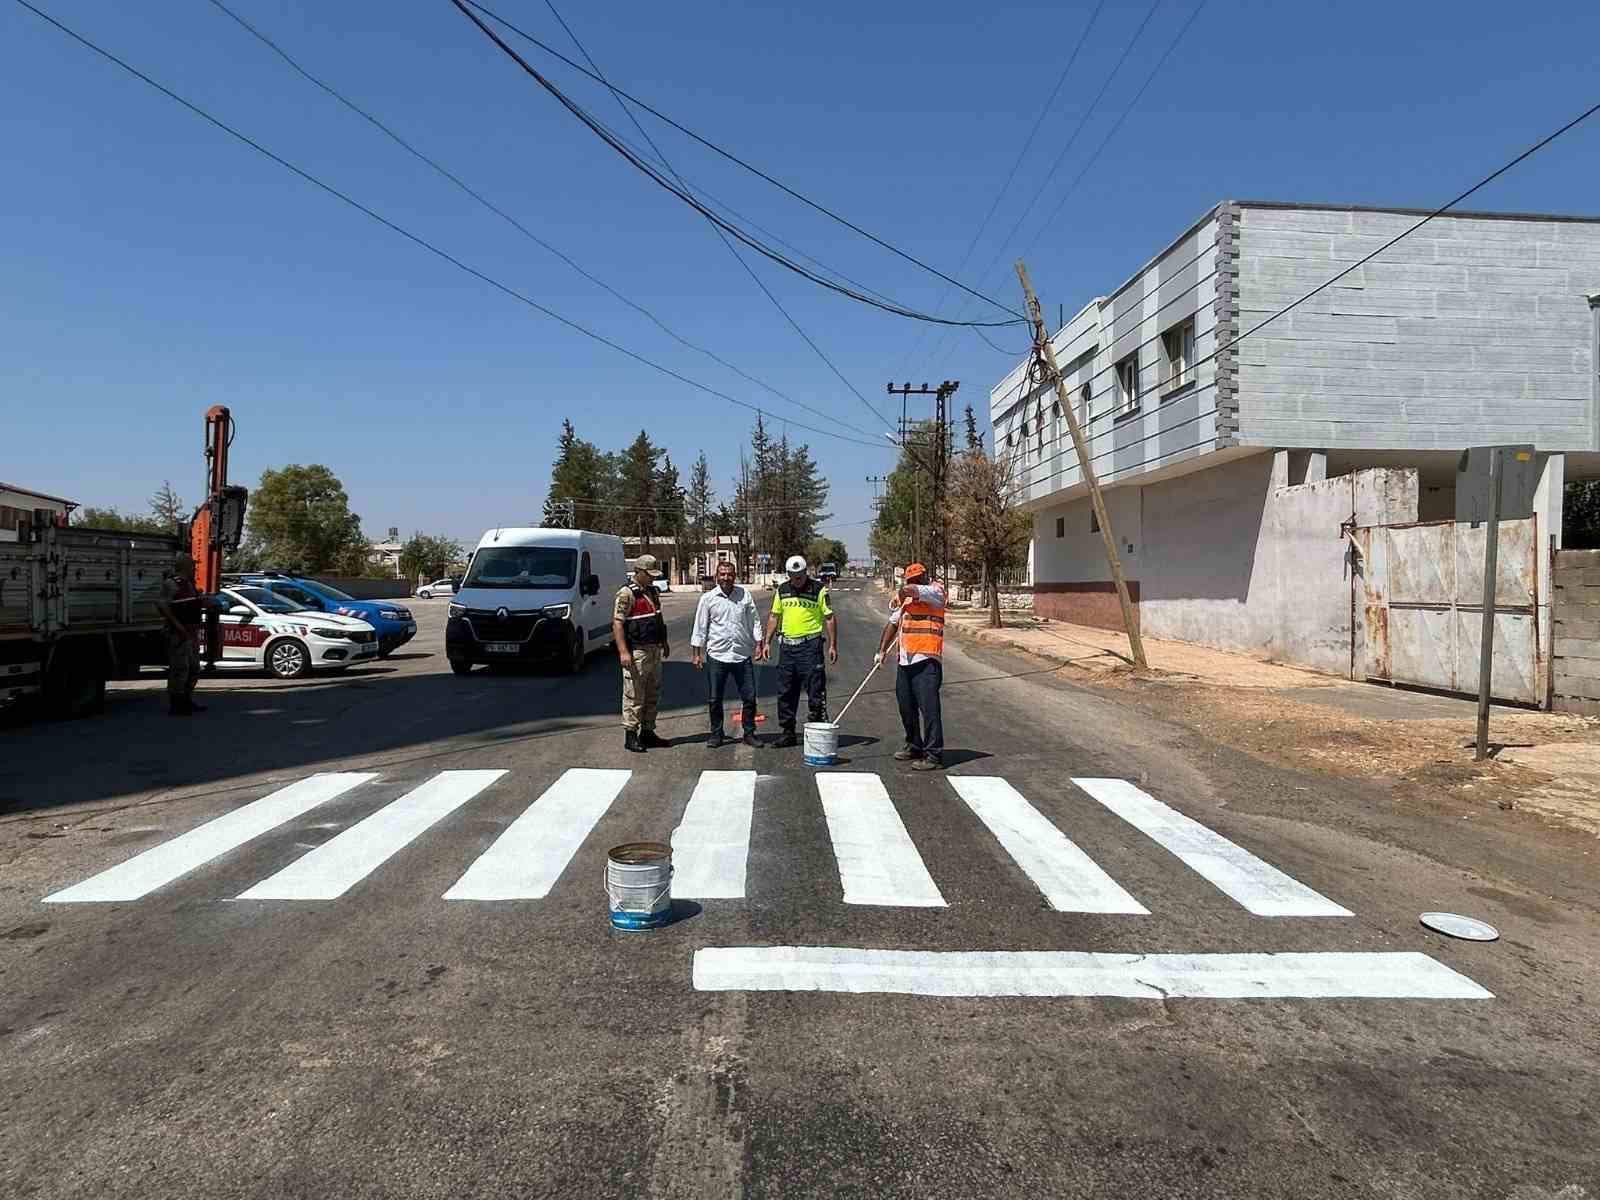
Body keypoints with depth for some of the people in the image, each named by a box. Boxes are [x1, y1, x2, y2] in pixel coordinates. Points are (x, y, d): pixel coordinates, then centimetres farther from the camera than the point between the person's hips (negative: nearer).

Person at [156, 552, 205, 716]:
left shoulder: (189, 584, 17)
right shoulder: (171, 584, -12)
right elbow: (162, 606, -21)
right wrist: (179, 626, -23)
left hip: (192, 633, 10)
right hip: (179, 633, -10)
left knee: (194, 668, 15)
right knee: (180, 669, -7)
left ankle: (187, 701, 25)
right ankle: (175, 705, -2)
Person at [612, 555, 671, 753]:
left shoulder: (651, 590, 15)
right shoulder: (627, 593, -12)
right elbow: (617, 623, -18)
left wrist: (664, 641, 24)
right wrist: (623, 651, -24)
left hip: (654, 651, 9)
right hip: (636, 652, -9)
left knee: (653, 695, 13)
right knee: (634, 696, -3)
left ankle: (648, 732, 23)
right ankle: (630, 736, 4)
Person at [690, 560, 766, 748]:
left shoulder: (745, 595, 5)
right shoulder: (708, 598, 2)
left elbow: (754, 621, 11)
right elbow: (700, 627, 4)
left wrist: (759, 644, 4)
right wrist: (697, 653, 1)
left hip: (743, 655, 1)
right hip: (717, 655, -1)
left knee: (749, 697, 3)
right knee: (715, 699, 6)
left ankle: (749, 733, 16)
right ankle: (716, 734, 19)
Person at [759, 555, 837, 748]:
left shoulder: (818, 590, -4)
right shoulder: (781, 590, 10)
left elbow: (830, 618, -3)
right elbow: (774, 617, 17)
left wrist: (833, 645, -7)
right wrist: (767, 642, 10)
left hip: (810, 645, -5)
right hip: (788, 645, 5)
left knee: (815, 691, -5)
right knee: (785, 692, 9)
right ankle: (788, 734, 18)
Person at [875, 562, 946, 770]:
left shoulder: (936, 591, -2)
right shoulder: (904, 598, 19)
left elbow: (916, 591, -20)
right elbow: (892, 624, 21)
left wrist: (904, 592, 2)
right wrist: (881, 650, 14)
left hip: (927, 660, -7)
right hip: (905, 660, 7)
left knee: (929, 707, -11)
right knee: (906, 706, 13)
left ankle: (934, 755, -9)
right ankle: (914, 747, 27)